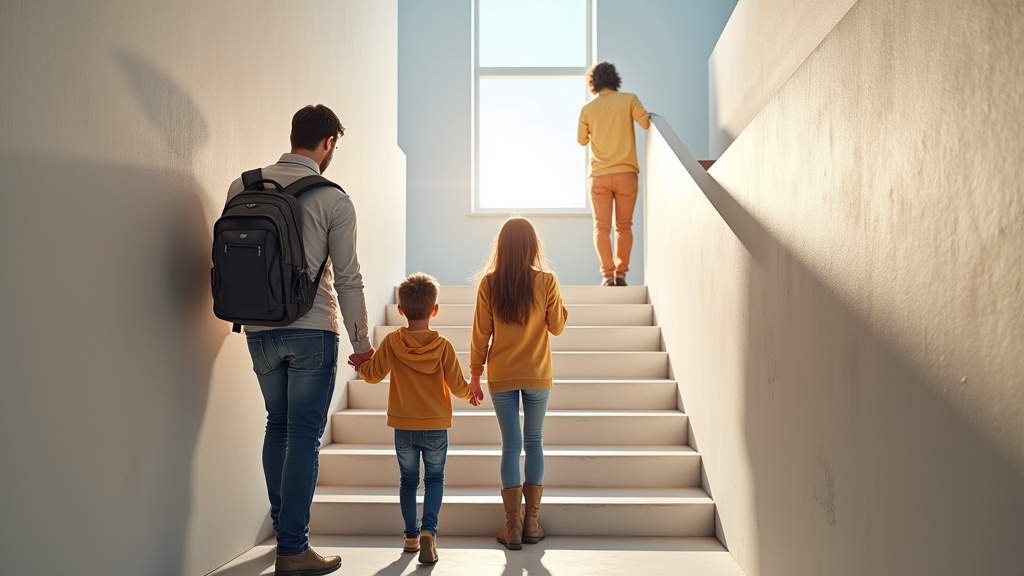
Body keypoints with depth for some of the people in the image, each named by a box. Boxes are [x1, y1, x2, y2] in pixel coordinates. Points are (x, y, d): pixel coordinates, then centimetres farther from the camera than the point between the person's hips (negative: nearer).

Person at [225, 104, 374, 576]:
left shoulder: (243, 187, 5)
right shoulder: (334, 200, -8)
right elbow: (347, 278, -7)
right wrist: (361, 341, 1)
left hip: (259, 332, 5)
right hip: (311, 330, -5)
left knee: (278, 425, 21)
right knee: (304, 436, 1)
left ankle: (282, 525, 32)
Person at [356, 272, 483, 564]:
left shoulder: (392, 342, -9)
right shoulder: (443, 346, -12)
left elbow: (372, 375, -1)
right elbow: (457, 386, -10)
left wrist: (359, 362, 20)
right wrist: (472, 392, 11)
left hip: (404, 428, 1)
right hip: (435, 428, -1)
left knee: (408, 479, 16)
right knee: (434, 478, 11)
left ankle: (411, 535, 22)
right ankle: (428, 529, -8)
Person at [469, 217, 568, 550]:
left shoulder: (489, 282, -7)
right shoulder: (546, 281, -9)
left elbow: (481, 332, -3)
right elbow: (557, 327, -1)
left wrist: (475, 373, 7)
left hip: (501, 377, 0)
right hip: (537, 374, 0)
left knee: (511, 446, 7)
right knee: (534, 443, 12)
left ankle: (513, 528, 9)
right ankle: (531, 523, 17)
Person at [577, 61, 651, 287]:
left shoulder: (587, 109, 1)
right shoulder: (629, 100, -2)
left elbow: (581, 140, 10)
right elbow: (646, 123, -10)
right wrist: (650, 117, 12)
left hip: (599, 176, 0)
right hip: (626, 174, 0)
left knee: (602, 227, 4)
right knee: (624, 226, 11)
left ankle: (608, 275, -7)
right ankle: (621, 274, 10)